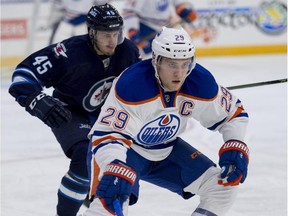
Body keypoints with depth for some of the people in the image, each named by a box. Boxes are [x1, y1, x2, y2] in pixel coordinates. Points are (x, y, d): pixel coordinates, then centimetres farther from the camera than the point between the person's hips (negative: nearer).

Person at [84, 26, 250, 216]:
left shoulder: (202, 83, -17)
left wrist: (235, 150, -17)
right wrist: (115, 170, -52)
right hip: (125, 148, -6)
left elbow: (235, 113, -1)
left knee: (223, 185, -3)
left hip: (166, 150, 6)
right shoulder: (131, 85, -33)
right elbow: (106, 135, -34)